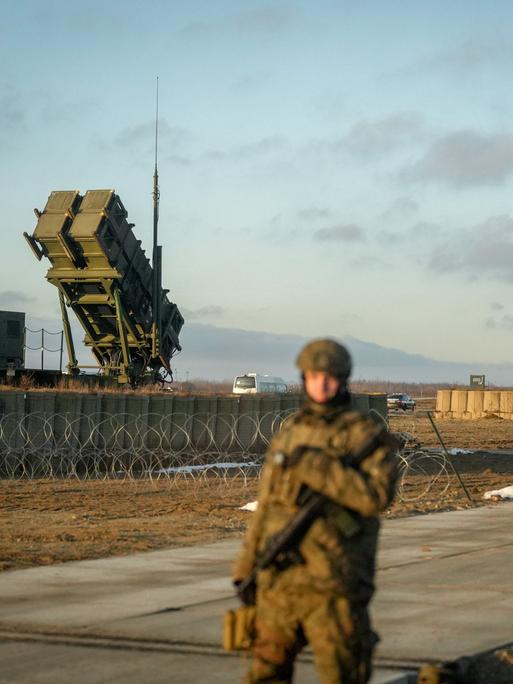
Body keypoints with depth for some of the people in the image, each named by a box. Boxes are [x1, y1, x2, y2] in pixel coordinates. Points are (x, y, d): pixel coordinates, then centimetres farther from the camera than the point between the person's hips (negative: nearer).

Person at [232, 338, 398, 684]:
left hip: (333, 586, -5)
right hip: (279, 581, 5)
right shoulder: (289, 433, 13)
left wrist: (316, 466, -22)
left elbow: (377, 495, -20)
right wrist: (247, 568, 15)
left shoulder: (367, 436, -4)